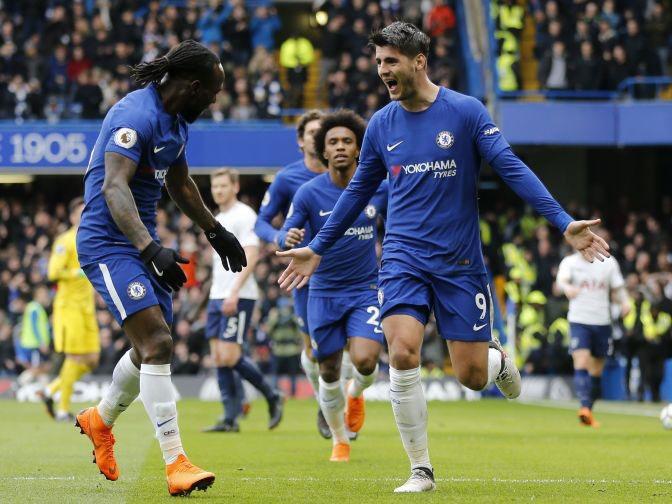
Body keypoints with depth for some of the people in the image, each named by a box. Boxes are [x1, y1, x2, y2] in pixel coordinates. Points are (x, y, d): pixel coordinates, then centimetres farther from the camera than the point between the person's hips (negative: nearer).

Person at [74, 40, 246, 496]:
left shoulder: (177, 120, 10)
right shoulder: (137, 116, -21)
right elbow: (114, 187, -31)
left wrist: (215, 231, 34)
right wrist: (151, 248, -42)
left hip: (142, 242, 10)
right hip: (107, 243, -10)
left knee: (153, 350, 15)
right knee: (157, 342, -20)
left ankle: (100, 420, 42)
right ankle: (175, 462, -20)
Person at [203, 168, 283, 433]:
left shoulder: (244, 215, -8)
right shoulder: (218, 220, 19)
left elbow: (250, 257, -17)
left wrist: (234, 293, -25)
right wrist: (217, 295, 20)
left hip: (239, 297, -9)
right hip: (217, 297, 9)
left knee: (229, 356, -14)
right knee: (219, 358, 2)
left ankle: (272, 396, 3)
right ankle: (230, 418, 3)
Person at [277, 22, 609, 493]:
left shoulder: (466, 111, -6)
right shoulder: (382, 124, 5)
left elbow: (511, 168, -9)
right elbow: (359, 190, 18)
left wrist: (564, 222, -19)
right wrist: (317, 248, 19)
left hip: (460, 262, -2)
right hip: (403, 257, 2)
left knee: (472, 376, -2)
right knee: (403, 355, -18)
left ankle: (497, 358, 38)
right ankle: (421, 469, -6)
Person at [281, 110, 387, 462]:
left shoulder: (379, 189, -4)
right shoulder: (309, 193, -9)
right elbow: (285, 236, -8)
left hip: (366, 289, 0)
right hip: (324, 293, 0)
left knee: (365, 360, -19)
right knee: (329, 373, 4)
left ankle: (356, 394, 18)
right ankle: (340, 441, 27)